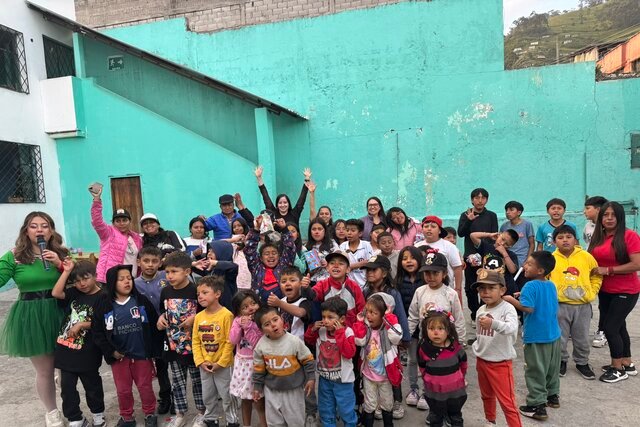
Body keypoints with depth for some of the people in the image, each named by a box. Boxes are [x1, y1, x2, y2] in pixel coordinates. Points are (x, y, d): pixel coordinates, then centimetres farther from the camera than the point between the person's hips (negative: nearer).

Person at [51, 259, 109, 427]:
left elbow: (102, 324, -15)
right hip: (66, 349, 5)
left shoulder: (102, 297, -13)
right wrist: (66, 271, -11)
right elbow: (56, 293, -11)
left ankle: (98, 413, 35)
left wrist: (81, 325, -18)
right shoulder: (75, 293, 5)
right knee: (67, 387, 12)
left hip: (87, 353, -5)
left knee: (92, 385, 13)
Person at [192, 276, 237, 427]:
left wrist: (221, 363, -16)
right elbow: (195, 342, 3)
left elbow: (230, 342, -17)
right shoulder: (199, 316, -1)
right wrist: (200, 361, -6)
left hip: (223, 366, -5)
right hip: (205, 366, 5)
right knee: (208, 396, 20)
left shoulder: (226, 315, -18)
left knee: (227, 395, 9)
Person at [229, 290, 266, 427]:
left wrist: (248, 326, -27)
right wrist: (239, 324, -20)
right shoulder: (237, 320, -1)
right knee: (245, 398, 17)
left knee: (259, 399, 3)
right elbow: (233, 341, -9)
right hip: (242, 362, 4)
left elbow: (258, 343, -21)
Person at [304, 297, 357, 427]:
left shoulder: (347, 332, -20)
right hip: (325, 378, 5)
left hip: (342, 380, -4)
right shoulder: (321, 331, -7)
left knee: (346, 411, 13)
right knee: (326, 411, 22)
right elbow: (308, 341, 9)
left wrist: (339, 333, -32)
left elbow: (349, 353, -30)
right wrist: (312, 329, -11)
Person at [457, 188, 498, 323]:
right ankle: (475, 315, 14)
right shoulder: (465, 215, 8)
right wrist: (469, 220, -20)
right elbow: (460, 233, -5)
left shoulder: (491, 216, 8)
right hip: (470, 256, 1)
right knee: (470, 287, 3)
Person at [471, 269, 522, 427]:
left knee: (507, 402, -2)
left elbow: (512, 328, -41)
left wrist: (493, 323, -57)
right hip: (482, 361, 7)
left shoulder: (507, 308, -20)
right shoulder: (480, 310, 1)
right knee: (487, 396, 24)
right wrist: (476, 349, 8)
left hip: (501, 363, -7)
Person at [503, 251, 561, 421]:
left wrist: (512, 300, -15)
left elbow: (528, 308, -29)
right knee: (552, 368, 22)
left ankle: (538, 406, 6)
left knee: (536, 371, 1)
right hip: (553, 334, 8)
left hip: (536, 337, -8)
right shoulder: (551, 285, 5)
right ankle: (553, 396, 38)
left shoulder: (530, 286, -19)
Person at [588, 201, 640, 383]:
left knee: (610, 327, -4)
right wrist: (594, 270, -3)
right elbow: (594, 261, 16)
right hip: (605, 291, 7)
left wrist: (608, 270, -20)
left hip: (625, 291, -7)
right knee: (618, 327, 18)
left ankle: (618, 368, 15)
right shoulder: (598, 236, 4)